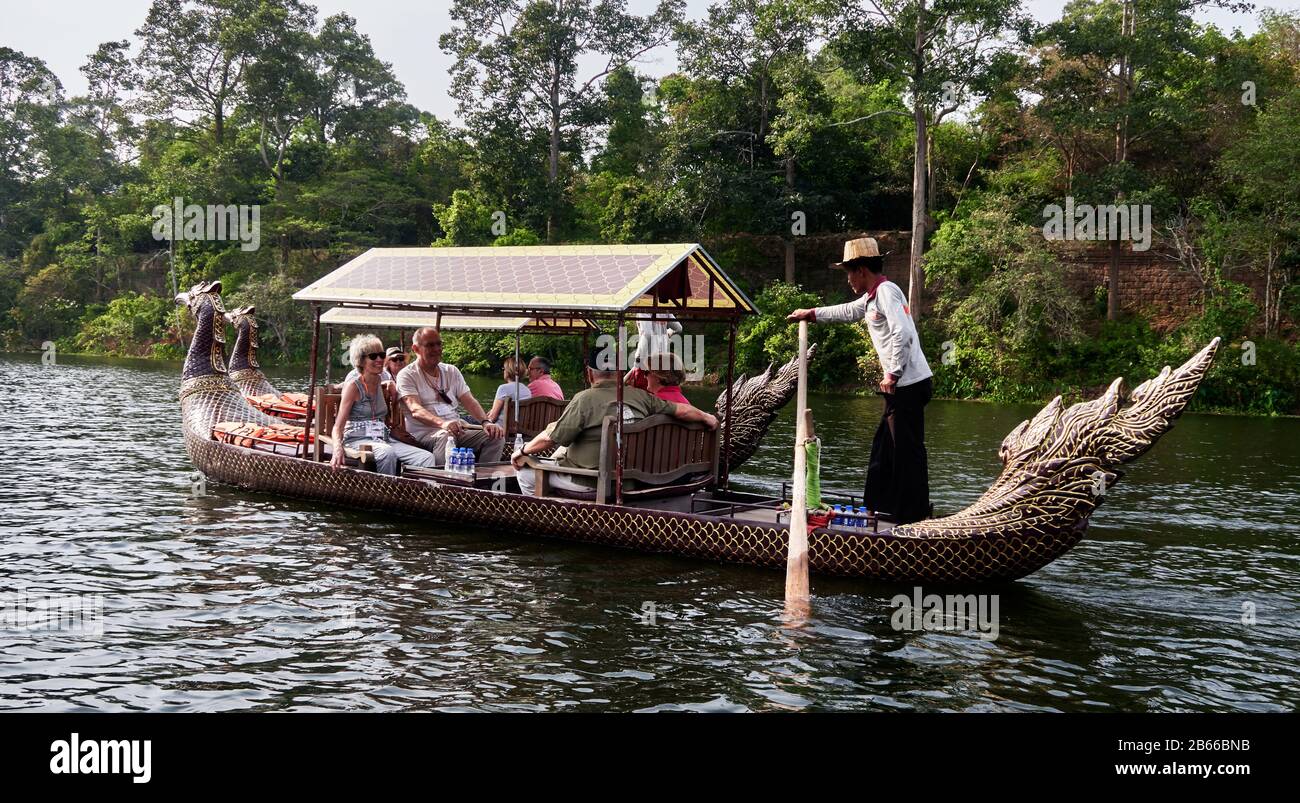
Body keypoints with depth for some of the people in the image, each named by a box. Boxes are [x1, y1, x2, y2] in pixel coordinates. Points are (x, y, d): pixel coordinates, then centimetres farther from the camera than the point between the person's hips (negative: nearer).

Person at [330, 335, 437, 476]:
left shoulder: (384, 385, 17)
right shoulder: (353, 386, 0)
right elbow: (338, 426, -7)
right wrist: (338, 449, -25)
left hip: (384, 439, 6)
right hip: (358, 439, -6)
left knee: (427, 458, -21)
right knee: (388, 452, -40)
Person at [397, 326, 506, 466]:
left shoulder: (452, 371, 20)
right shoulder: (406, 376, 1)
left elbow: (469, 401, 11)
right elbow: (415, 410, -15)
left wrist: (486, 422, -10)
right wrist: (442, 423, -35)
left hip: (457, 429, 5)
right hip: (425, 432, -5)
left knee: (496, 437, -19)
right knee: (446, 437, -39)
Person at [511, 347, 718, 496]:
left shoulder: (584, 399, -16)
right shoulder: (640, 396, -1)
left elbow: (551, 437, -14)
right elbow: (681, 410, 6)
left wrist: (523, 451, 2)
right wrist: (707, 417, 24)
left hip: (587, 483, -7)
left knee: (526, 472, 6)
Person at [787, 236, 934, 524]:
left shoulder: (886, 292, -12)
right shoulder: (872, 297, 18)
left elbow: (903, 335, -25)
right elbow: (847, 311, 38)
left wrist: (892, 374, -18)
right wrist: (811, 314, 47)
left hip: (909, 384, -10)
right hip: (900, 386, 10)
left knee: (908, 452, -6)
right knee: (884, 448, 16)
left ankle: (914, 517, -1)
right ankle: (881, 507, 25)